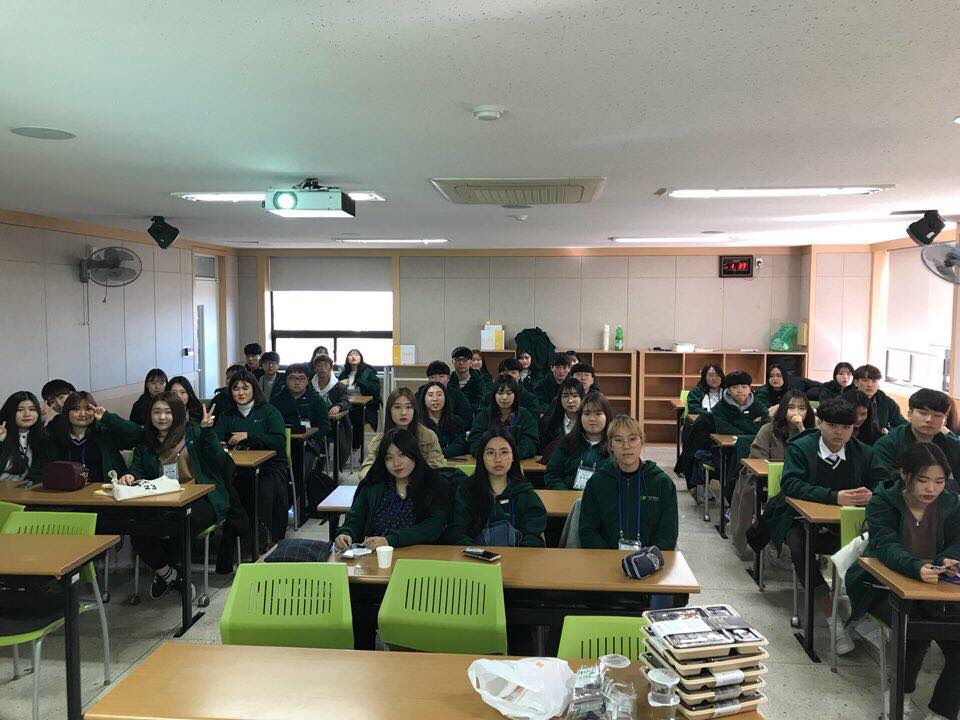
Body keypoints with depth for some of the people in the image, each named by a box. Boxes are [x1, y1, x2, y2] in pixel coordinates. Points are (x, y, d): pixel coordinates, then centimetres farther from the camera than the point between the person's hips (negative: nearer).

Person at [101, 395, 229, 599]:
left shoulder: (193, 433, 7)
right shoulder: (145, 442, 19)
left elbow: (218, 461, -3)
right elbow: (138, 470, 10)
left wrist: (207, 431, -14)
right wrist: (131, 477, -14)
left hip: (199, 500, -4)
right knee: (137, 532, -23)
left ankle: (172, 572, 3)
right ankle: (168, 574, 5)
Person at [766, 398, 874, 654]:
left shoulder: (864, 453, 5)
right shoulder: (800, 448, -7)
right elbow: (790, 484, -21)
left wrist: (871, 495, -21)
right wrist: (834, 497, -31)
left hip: (844, 523, 3)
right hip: (800, 518, -3)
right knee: (799, 548, -33)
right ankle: (833, 621, -23)